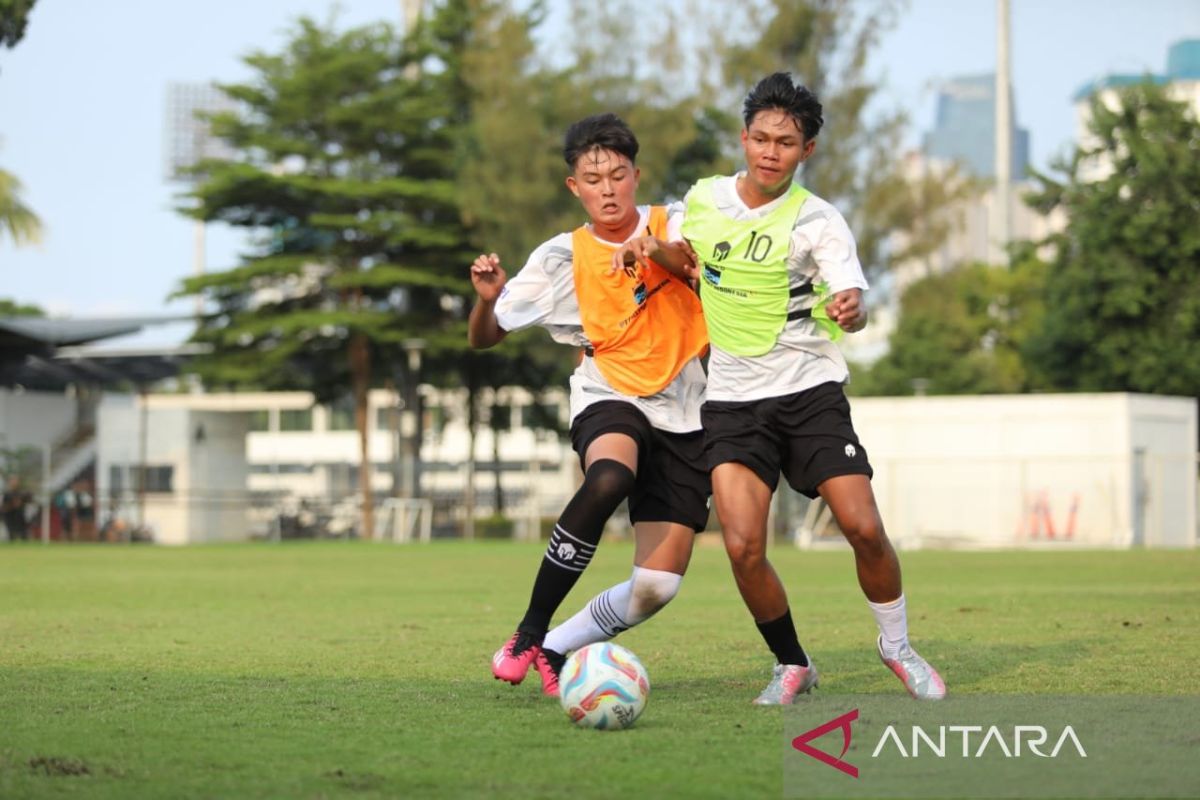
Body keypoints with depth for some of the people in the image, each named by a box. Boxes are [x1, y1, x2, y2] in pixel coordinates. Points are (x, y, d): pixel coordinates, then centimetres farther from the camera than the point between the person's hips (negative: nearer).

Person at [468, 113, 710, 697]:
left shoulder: (676, 226, 1)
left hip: (682, 414, 2)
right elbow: (483, 338, 4)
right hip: (607, 400, -2)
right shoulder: (562, 258, -1)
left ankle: (555, 649, 15)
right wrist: (488, 298, -20)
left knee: (657, 588, -8)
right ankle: (528, 633, -27)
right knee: (608, 479, -39)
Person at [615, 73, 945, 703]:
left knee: (864, 529, -12)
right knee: (743, 547, -14)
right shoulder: (704, 199, 3)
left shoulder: (817, 221, -9)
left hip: (810, 391, -2)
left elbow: (851, 300, -23)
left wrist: (850, 310, -47)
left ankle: (897, 646, 16)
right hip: (733, 400, 2)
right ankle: (792, 665, 9)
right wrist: (654, 249, 2)